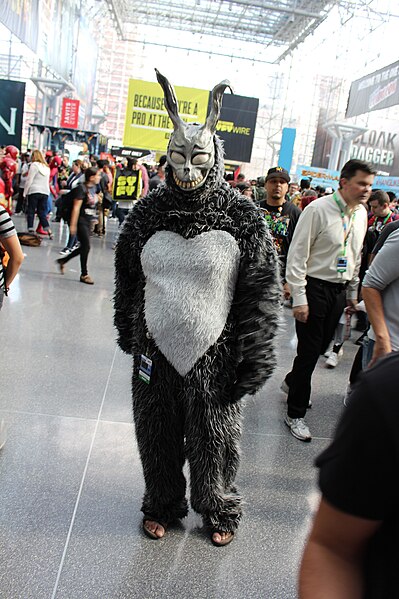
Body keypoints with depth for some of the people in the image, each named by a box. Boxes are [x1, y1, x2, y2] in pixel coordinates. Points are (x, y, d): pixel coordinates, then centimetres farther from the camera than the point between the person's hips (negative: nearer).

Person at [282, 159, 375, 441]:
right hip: (315, 287, -7)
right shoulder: (318, 210, -16)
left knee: (322, 345, 17)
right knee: (309, 350, -2)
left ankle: (292, 381, 45)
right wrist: (299, 299, -18)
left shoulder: (361, 213, 6)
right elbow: (297, 256, -15)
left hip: (340, 289, 7)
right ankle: (295, 414, 14)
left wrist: (353, 292, 18)